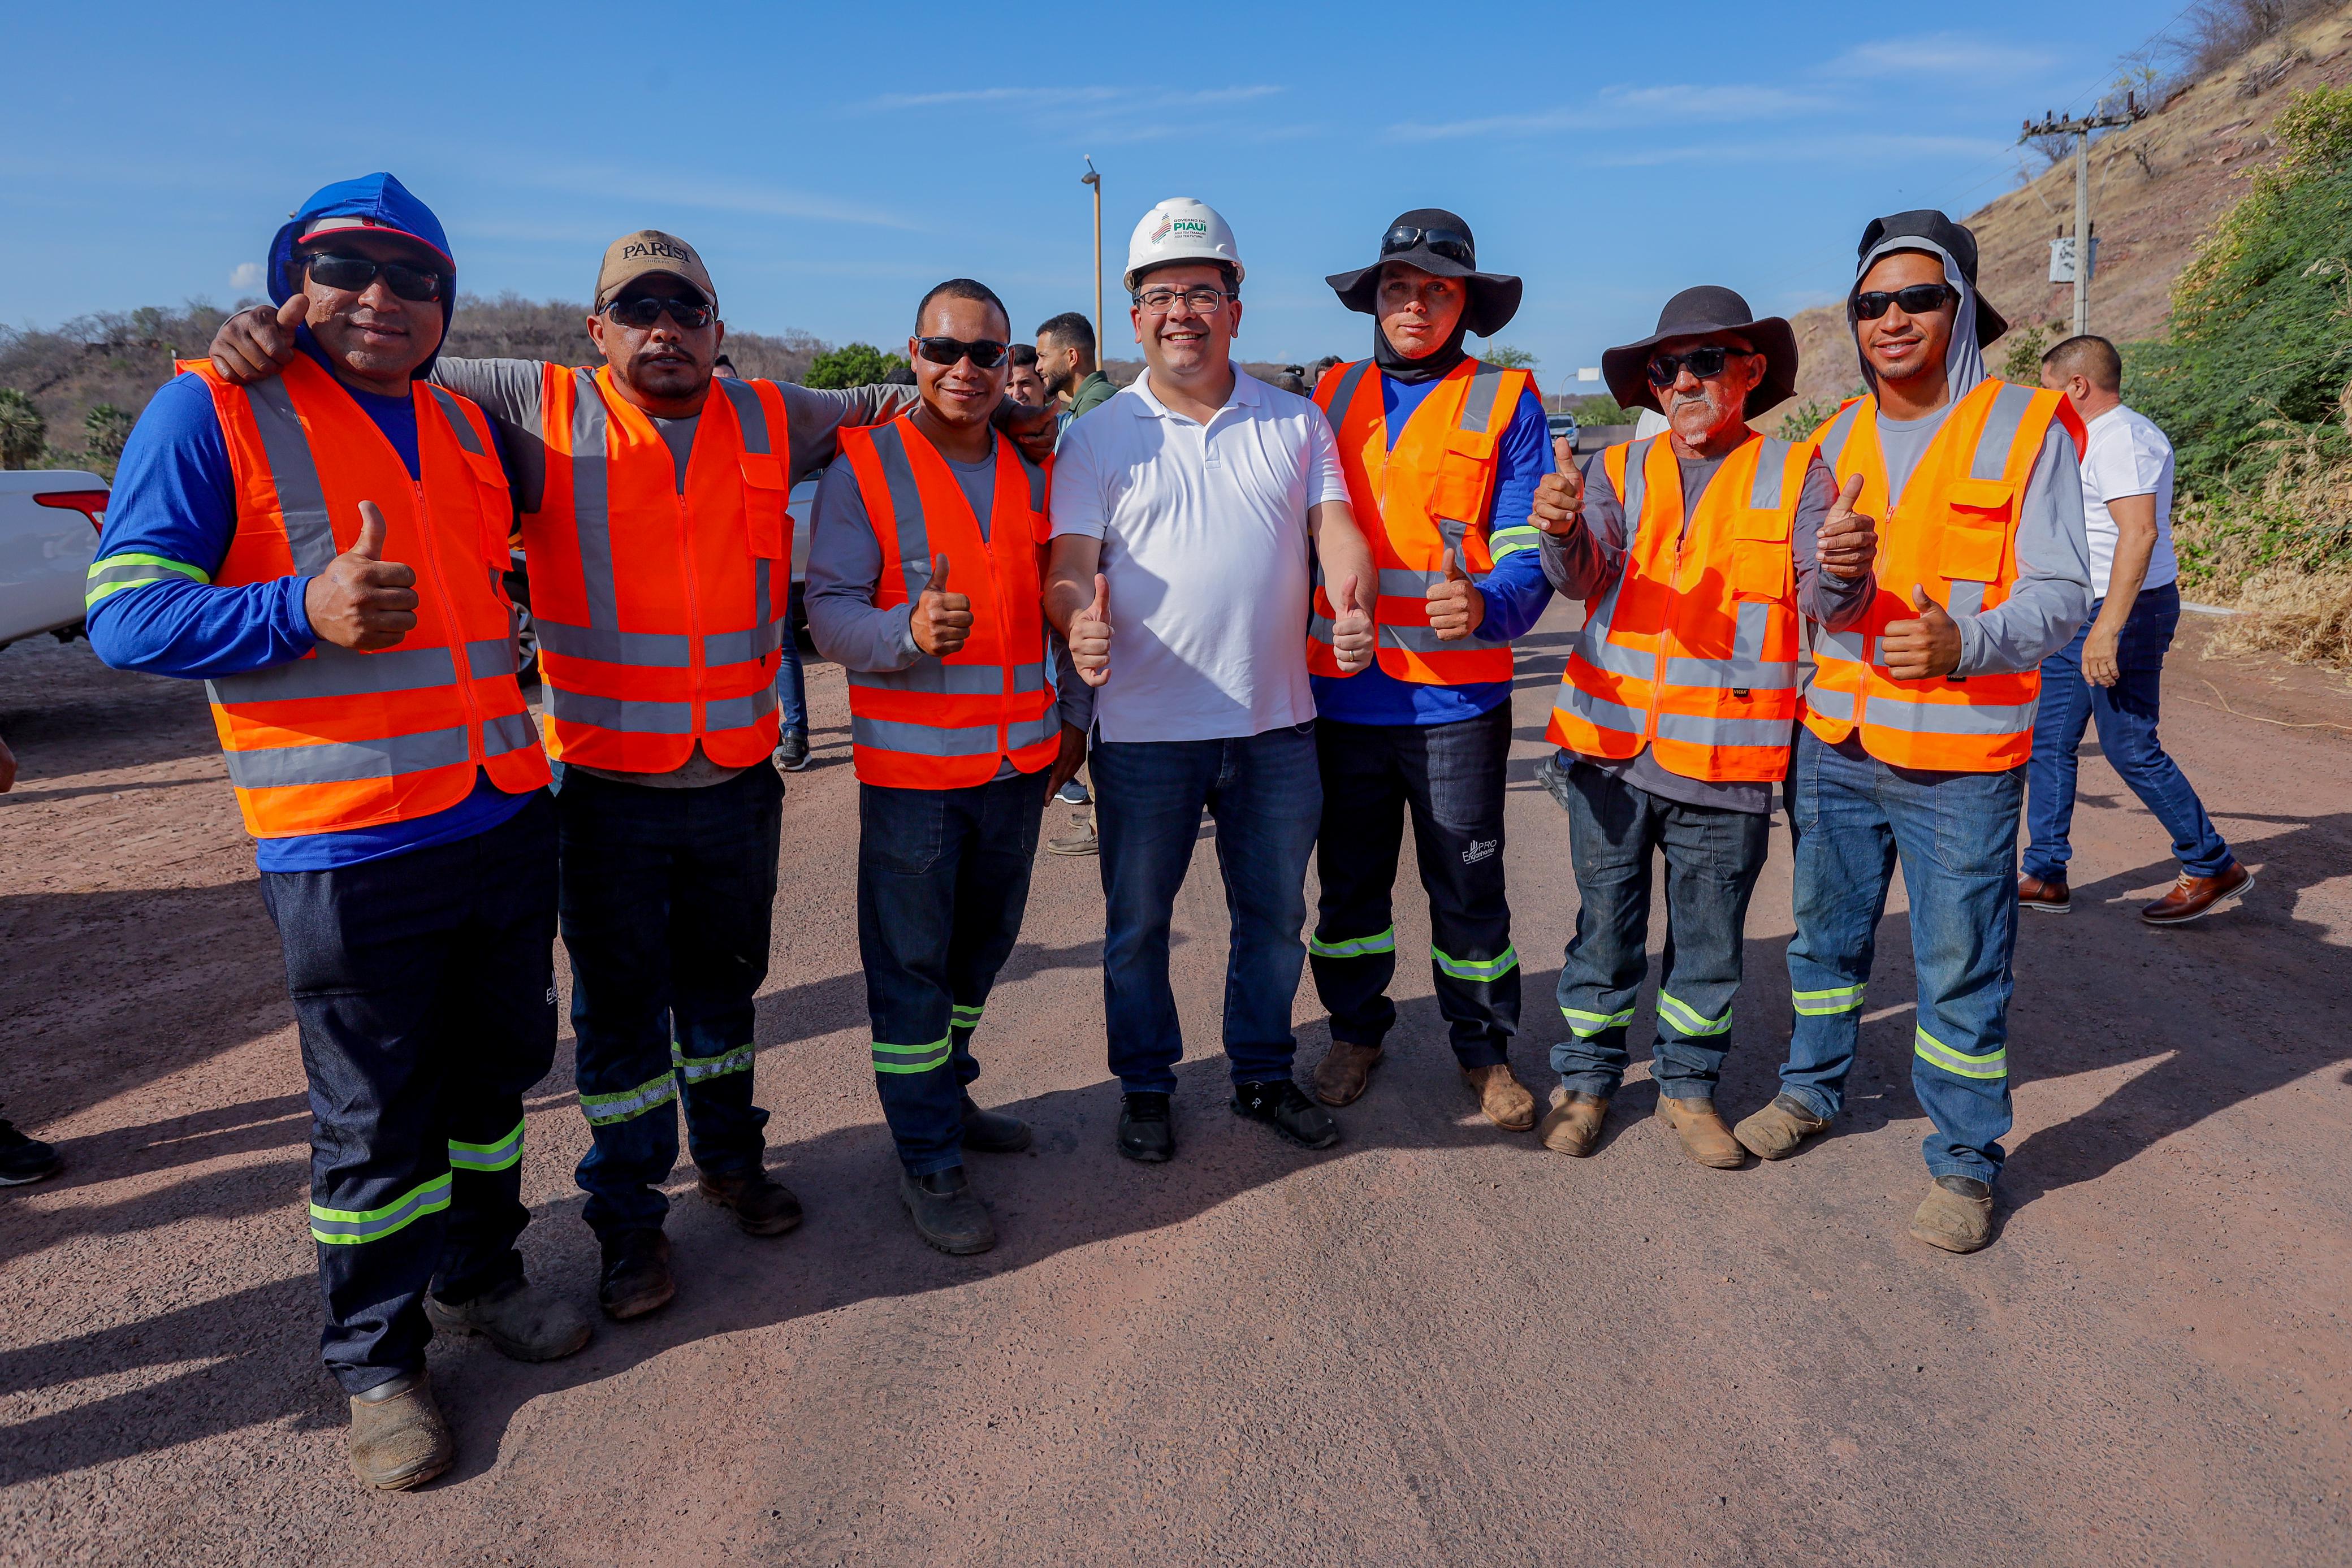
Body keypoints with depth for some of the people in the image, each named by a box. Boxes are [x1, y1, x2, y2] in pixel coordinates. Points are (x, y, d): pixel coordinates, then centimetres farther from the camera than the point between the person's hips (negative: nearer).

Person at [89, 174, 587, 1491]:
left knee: (495, 1072, 19)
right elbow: (126, 614, -11)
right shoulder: (214, 409, -6)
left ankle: (478, 1274, 40)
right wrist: (304, 611, -26)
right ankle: (378, 1359, 26)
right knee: (377, 1120, 6)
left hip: (506, 820, 6)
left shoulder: (465, 425, 13)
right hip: (352, 844, -6)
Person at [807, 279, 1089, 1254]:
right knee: (911, 964, 3)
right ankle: (927, 1160, 16)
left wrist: (1073, 713, 15)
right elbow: (828, 607, -14)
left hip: (1018, 760, 5)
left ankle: (946, 1093, 39)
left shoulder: (1032, 471, 9)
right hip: (911, 762, -5)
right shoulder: (863, 466, -7)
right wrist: (910, 632, -33)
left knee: (982, 944, 18)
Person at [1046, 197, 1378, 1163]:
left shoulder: (1296, 421, 8)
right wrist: (1080, 619, -30)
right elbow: (1069, 565, -7)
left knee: (1273, 914, 14)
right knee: (1137, 923, 10)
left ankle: (1264, 1075, 33)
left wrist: (1353, 601, -21)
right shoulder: (1098, 439, 1)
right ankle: (1145, 1086, 30)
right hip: (1144, 728, -2)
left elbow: (1335, 528, 1)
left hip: (1276, 721, 2)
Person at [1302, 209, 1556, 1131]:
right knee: (1349, 877, 13)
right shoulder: (1332, 395, 11)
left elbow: (1528, 553, -4)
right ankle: (1355, 1030, 32)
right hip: (1343, 690, 3)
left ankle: (1485, 1048, 25)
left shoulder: (1505, 403, 2)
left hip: (1457, 696, -3)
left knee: (1468, 884, 5)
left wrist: (1486, 605, -26)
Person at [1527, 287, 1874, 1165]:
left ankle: (1688, 1087, 30)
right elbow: (1581, 574, -10)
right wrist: (1561, 529, -33)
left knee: (1709, 940, 11)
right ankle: (1585, 1079, 27)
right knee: (1605, 926, 11)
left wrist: (1843, 569, -33)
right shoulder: (1619, 470, 6)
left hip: (1727, 762, -1)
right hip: (1611, 748, 1)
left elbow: (1825, 603, -9)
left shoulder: (1794, 473, 2)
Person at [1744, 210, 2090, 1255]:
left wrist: (1964, 640, -29)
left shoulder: (2024, 428, -6)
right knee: (1826, 934, 18)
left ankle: (1964, 1163, 20)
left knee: (1961, 970, 3)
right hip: (1836, 746, 5)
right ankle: (1813, 1090, 39)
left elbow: (2061, 594, -12)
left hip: (1960, 762, -4)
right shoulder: (1837, 438, 8)